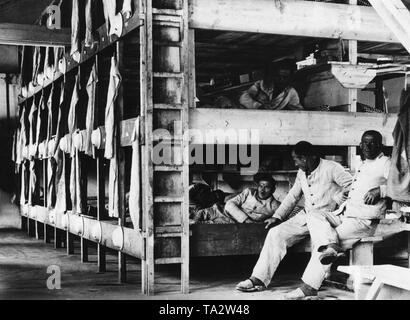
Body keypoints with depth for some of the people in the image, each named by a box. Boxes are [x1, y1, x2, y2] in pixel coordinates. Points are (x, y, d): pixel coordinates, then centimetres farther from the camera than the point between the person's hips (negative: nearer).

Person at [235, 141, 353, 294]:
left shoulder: (331, 168, -7)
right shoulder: (302, 173, 15)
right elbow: (292, 197, 21)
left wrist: (338, 199, -20)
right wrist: (277, 216, 13)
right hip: (305, 216, 7)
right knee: (276, 233, -10)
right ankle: (259, 279, -12)